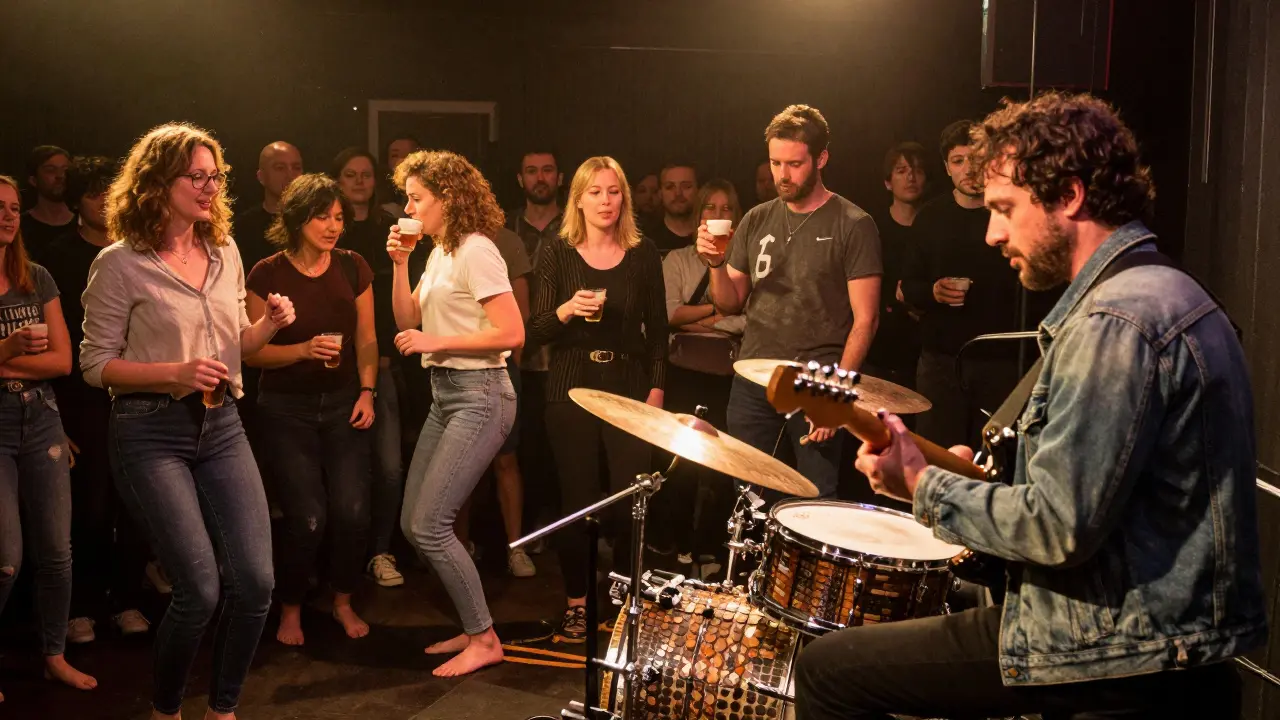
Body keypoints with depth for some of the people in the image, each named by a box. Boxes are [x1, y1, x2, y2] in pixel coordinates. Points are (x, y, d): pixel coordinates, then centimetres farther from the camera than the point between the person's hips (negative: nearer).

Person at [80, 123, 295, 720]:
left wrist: (269, 325, -3)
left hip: (221, 425, 5)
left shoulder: (225, 251, 10)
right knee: (200, 591, -10)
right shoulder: (120, 263, -6)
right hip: (151, 431, -5)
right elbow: (96, 363, -4)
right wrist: (175, 372, -18)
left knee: (255, 581, -3)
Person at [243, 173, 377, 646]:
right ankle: (290, 610, 16)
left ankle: (343, 602, 18)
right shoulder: (268, 274, -7)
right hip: (287, 407, -2)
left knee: (352, 511, -8)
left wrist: (367, 391, -4)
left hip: (343, 403, 3)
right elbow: (252, 351, -6)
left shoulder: (353, 267, 2)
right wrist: (304, 349, -21)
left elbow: (366, 339, 7)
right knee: (307, 517, -9)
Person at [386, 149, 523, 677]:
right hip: (444, 395, 10)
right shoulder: (439, 253, 15)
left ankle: (484, 639, 3)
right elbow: (408, 320, 10)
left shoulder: (475, 250, -13)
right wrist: (400, 263, 0)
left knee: (430, 525, -10)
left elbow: (511, 334, -19)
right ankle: (473, 626, 21)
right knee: (413, 524, 10)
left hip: (478, 396, -10)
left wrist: (435, 342, -16)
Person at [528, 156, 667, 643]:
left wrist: (656, 388, -1)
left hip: (629, 388, 1)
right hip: (572, 391, 0)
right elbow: (537, 331, 0)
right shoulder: (557, 255, 2)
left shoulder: (643, 254, 5)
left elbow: (658, 328, 7)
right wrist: (566, 310, -20)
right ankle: (577, 602, 15)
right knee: (576, 501, 1)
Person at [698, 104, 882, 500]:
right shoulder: (757, 220, 10)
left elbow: (865, 319, -8)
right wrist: (717, 263, -6)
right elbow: (730, 304, 13)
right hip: (752, 381, 4)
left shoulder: (852, 225, -5)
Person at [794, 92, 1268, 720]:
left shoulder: (1115, 320, -22)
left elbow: (1060, 527, -25)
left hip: (1126, 659, -11)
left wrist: (926, 488, -12)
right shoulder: (1165, 291, 13)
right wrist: (974, 485, 12)